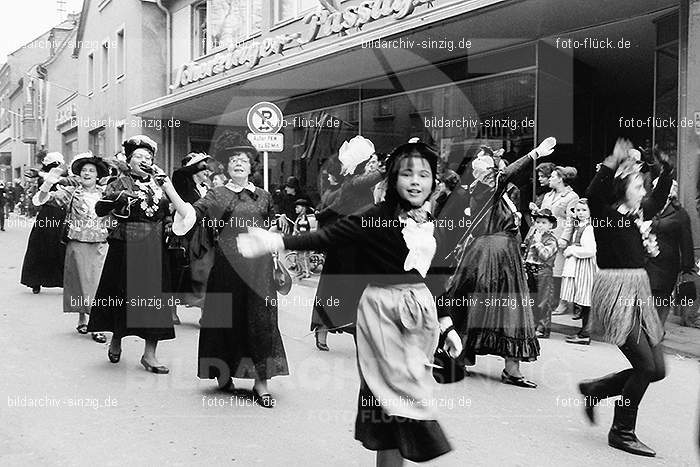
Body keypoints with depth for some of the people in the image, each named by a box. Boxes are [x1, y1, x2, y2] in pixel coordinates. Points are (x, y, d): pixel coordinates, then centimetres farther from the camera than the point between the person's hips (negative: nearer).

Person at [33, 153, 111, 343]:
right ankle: (82, 319, 21)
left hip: (100, 245, 1)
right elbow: (39, 201, -4)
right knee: (80, 282, 6)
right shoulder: (70, 192, 0)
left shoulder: (106, 193, 5)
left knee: (97, 284, 0)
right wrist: (47, 183, -22)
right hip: (77, 244, -1)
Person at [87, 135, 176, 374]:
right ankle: (116, 341, 31)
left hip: (155, 249, 3)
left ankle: (149, 354, 6)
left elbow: (169, 211, 25)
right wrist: (120, 195, -27)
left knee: (155, 300, -1)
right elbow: (99, 210, -12)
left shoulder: (159, 182, 11)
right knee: (124, 297, 4)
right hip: (126, 248, -3)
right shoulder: (121, 183, 0)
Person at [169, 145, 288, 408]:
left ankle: (261, 381, 2)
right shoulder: (218, 195, 4)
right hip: (228, 264, -1)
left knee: (261, 318, -3)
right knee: (226, 316, 4)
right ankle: (224, 372, 24)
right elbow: (191, 213, -11)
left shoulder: (264, 196, 12)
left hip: (258, 264, 2)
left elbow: (272, 228, 23)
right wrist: (168, 189, -19)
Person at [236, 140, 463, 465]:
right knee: (399, 393, -3)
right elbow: (325, 237, -16)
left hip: (421, 310, 5)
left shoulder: (432, 227, 8)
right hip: (383, 310, -5)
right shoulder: (376, 217, -10)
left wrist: (448, 327, 17)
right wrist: (274, 241, -27)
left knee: (403, 396, 10)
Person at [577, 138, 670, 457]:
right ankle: (622, 432, 7)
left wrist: (666, 170, 26)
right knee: (646, 366, -10)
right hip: (615, 293, -9)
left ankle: (594, 389, 24)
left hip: (638, 293, 9)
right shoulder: (605, 213, -9)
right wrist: (612, 164, -37)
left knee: (657, 369, 7)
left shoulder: (637, 214, 14)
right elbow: (593, 195, -31)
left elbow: (659, 201, 34)